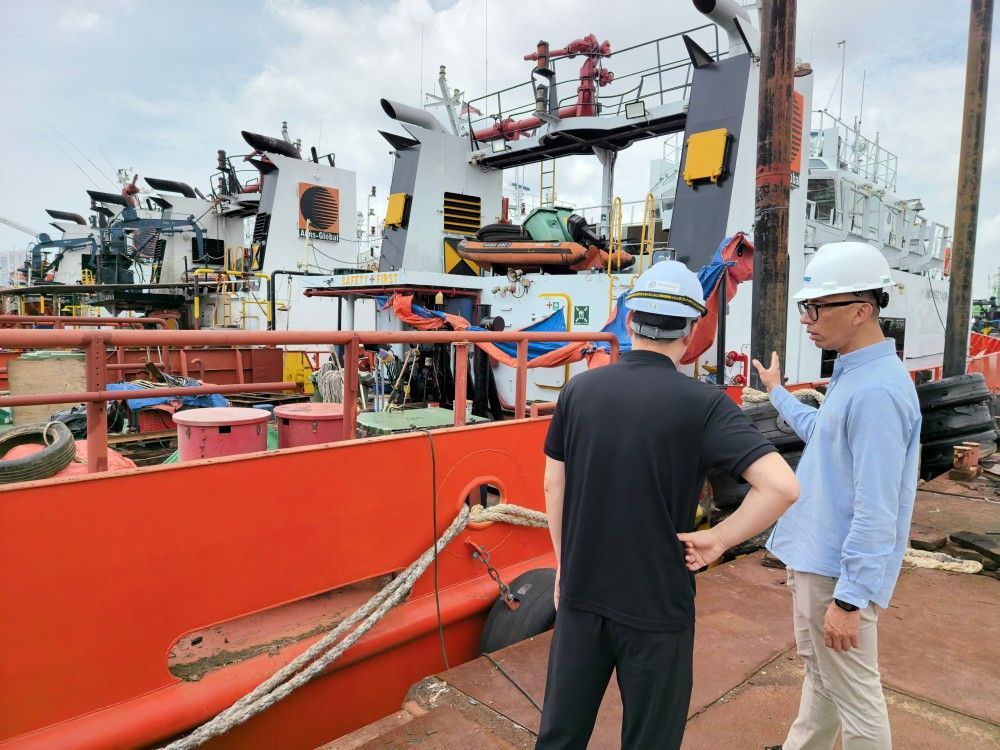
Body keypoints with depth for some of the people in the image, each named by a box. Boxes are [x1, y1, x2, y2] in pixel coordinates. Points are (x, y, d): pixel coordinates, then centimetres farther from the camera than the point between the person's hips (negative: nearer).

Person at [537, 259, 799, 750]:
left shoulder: (580, 389, -5)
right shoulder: (701, 403, -15)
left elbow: (553, 486, 2)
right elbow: (781, 487, -23)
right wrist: (718, 539, -10)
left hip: (581, 592, 4)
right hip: (657, 604, -3)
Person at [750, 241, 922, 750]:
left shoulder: (877, 390, -25)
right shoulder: (853, 373, 7)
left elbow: (876, 509, -26)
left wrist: (849, 598, -24)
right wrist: (777, 393, 39)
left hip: (838, 571, -10)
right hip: (814, 556, 10)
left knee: (854, 695, 6)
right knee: (818, 669, 26)